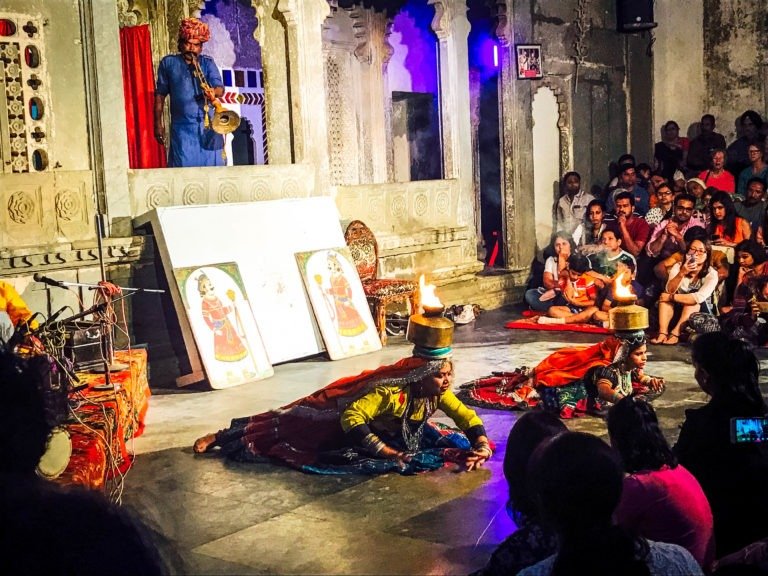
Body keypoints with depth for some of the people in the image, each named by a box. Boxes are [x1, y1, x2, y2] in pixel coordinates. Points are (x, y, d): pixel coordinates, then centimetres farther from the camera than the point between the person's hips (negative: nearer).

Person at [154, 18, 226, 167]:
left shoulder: (208, 63, 9)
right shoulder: (168, 63, 8)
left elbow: (220, 88, -4)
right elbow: (160, 95, 10)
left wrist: (213, 92, -29)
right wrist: (158, 124, 5)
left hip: (208, 125, 1)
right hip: (182, 127, -1)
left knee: (212, 167, -3)